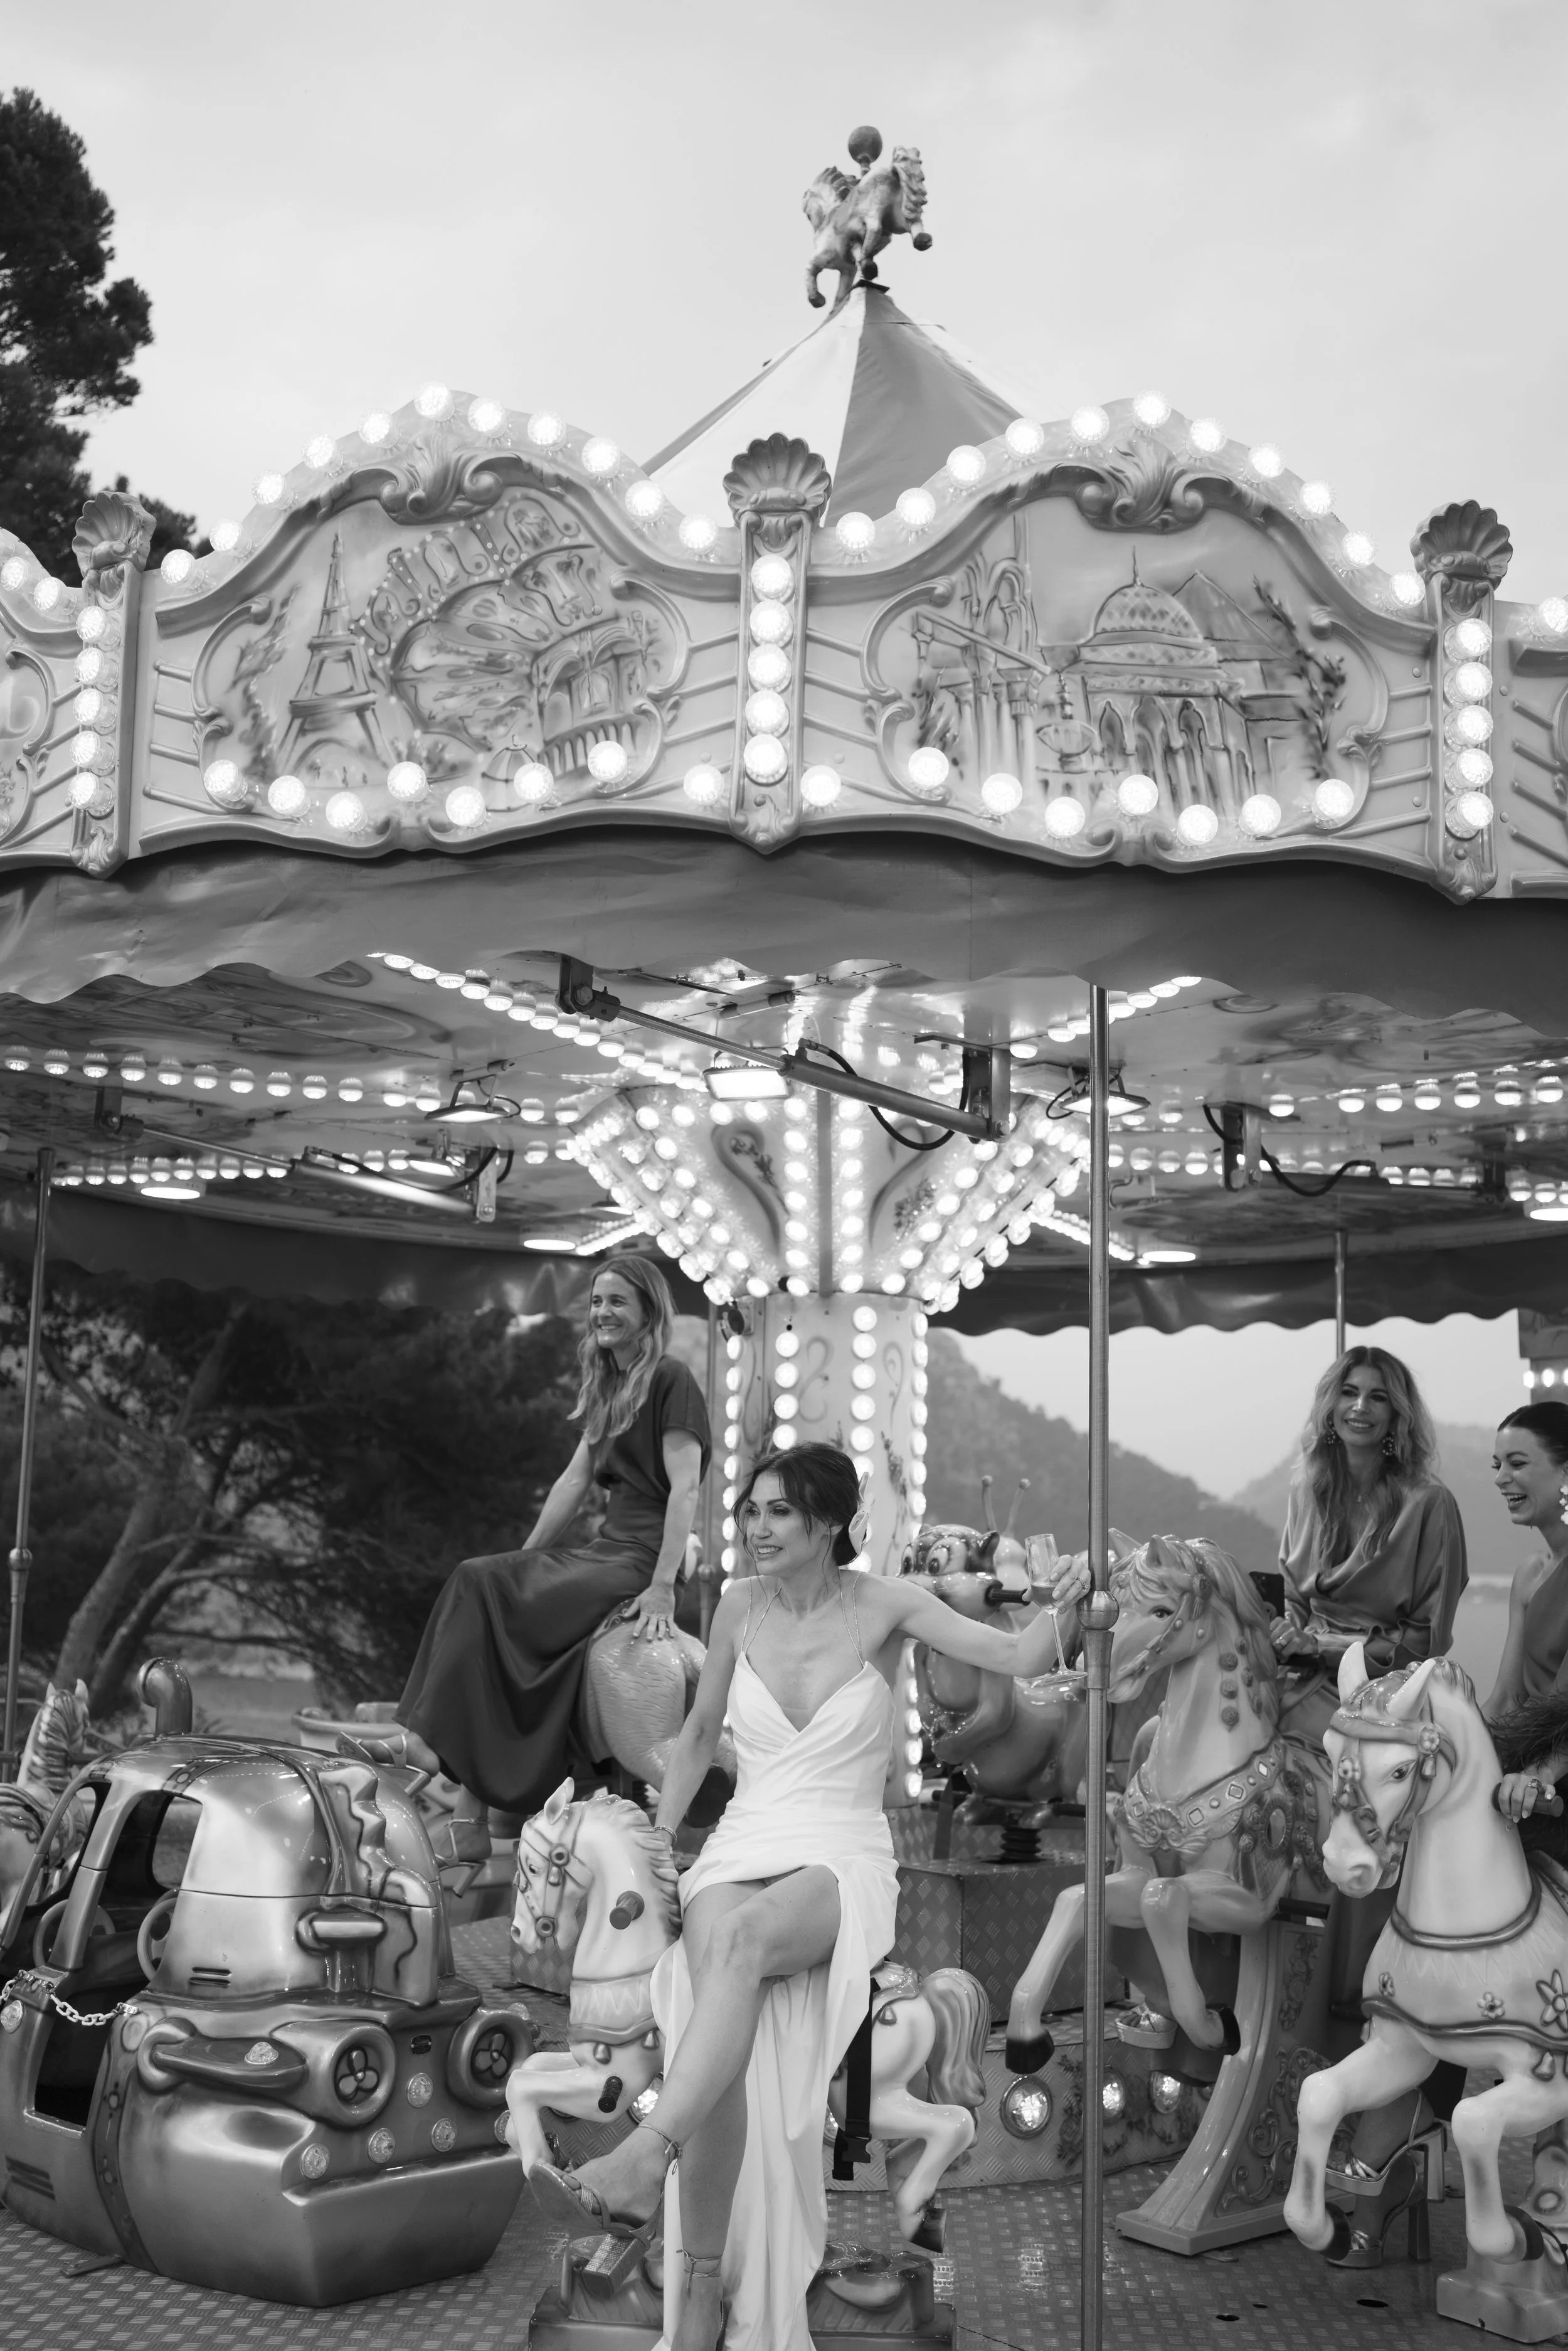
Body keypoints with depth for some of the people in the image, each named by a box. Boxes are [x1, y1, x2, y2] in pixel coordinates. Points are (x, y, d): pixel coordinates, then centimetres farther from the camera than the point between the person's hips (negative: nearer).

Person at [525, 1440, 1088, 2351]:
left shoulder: (886, 1605, -1)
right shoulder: (743, 1604, 7)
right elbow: (700, 1738, 19)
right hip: (743, 1848, 2)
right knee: (723, 1983, -32)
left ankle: (641, 2161, -52)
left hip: (845, 1859, -2)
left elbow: (1021, 1656, -12)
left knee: (747, 1933, -39)